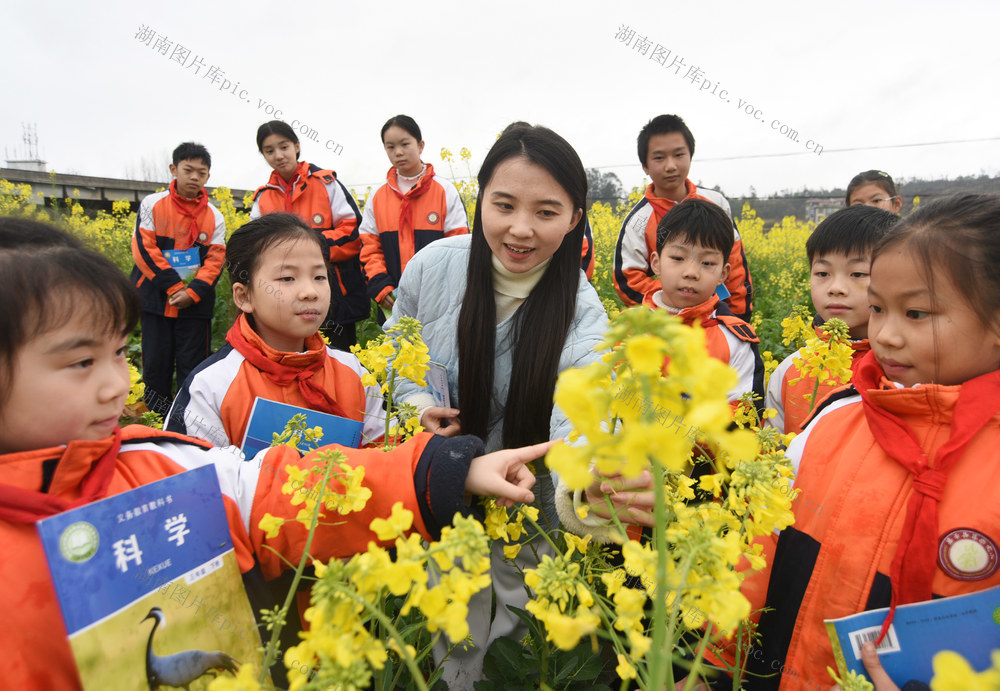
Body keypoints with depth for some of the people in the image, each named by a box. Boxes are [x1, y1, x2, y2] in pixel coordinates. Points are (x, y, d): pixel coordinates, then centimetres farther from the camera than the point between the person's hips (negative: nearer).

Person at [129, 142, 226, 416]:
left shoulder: (214, 217, 2)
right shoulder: (152, 205, -1)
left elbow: (215, 260, -3)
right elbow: (144, 249, -7)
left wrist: (192, 292, -17)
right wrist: (173, 286, -14)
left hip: (194, 304, 0)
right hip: (156, 299, 0)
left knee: (193, 366, 5)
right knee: (155, 363, 9)